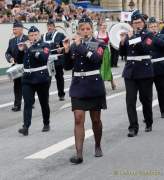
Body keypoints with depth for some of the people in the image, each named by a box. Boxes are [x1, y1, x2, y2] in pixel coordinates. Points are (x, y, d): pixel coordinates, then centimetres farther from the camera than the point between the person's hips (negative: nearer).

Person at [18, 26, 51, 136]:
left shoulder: (44, 45, -1)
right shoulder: (26, 45, 11)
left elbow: (44, 57, -20)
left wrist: (31, 49, -23)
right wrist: (20, 50, -9)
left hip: (41, 78, -2)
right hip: (28, 79, 2)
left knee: (44, 103, 9)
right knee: (27, 103, -9)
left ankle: (46, 124, 27)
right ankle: (26, 127, -17)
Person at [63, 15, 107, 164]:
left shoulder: (98, 45, -3)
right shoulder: (74, 45, 5)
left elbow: (97, 59, -23)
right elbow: (67, 67, 3)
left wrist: (80, 45, -21)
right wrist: (67, 51, -12)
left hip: (94, 86, -1)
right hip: (78, 87, 2)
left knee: (96, 119, 10)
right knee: (78, 119, -9)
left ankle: (98, 146, 32)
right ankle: (79, 154, -12)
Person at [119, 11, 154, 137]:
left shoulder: (148, 35, -3)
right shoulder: (129, 35, 9)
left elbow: (145, 48, -20)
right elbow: (123, 52, 10)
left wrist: (133, 38, -22)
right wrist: (122, 42, -7)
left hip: (144, 71, -3)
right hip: (130, 71, 3)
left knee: (146, 99, 8)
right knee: (130, 100, -6)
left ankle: (149, 123, 27)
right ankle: (133, 127, -5)